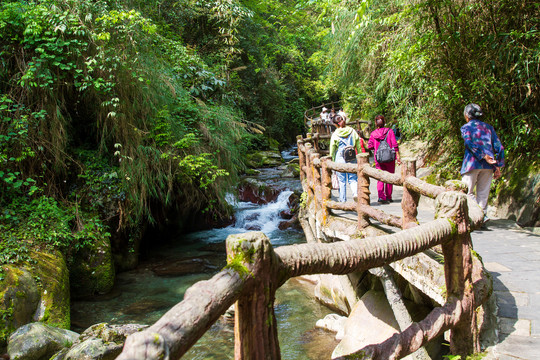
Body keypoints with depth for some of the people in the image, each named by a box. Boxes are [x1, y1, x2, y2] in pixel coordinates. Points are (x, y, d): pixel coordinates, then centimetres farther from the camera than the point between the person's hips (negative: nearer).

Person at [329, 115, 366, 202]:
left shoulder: (335, 135, -1)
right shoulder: (352, 131, 4)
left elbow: (332, 150, 2)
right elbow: (359, 147, 8)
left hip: (340, 159, -1)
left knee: (342, 181, 6)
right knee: (353, 179, 8)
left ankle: (343, 200, 9)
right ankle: (355, 192, -19)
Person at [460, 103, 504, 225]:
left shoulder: (466, 127, 7)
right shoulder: (488, 127, 18)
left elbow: (469, 142, -13)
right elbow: (499, 147, 11)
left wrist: (483, 156, -17)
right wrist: (498, 167, 11)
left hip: (473, 163, -4)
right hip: (488, 165, 4)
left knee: (467, 192, 0)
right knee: (483, 192, 11)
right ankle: (482, 215, 7)